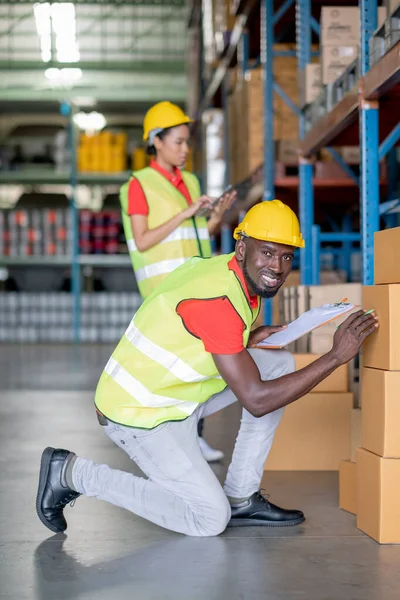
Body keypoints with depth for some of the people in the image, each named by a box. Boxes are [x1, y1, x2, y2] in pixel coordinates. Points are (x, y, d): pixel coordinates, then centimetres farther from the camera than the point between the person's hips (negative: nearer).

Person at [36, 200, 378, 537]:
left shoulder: (234, 274, 0)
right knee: (211, 520, -8)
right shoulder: (219, 301, -29)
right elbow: (257, 401, -28)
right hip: (141, 412, -10)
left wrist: (250, 339, -3)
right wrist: (337, 357, -27)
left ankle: (240, 499, 8)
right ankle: (74, 473, -1)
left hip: (178, 390, 10)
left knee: (280, 362, 5)